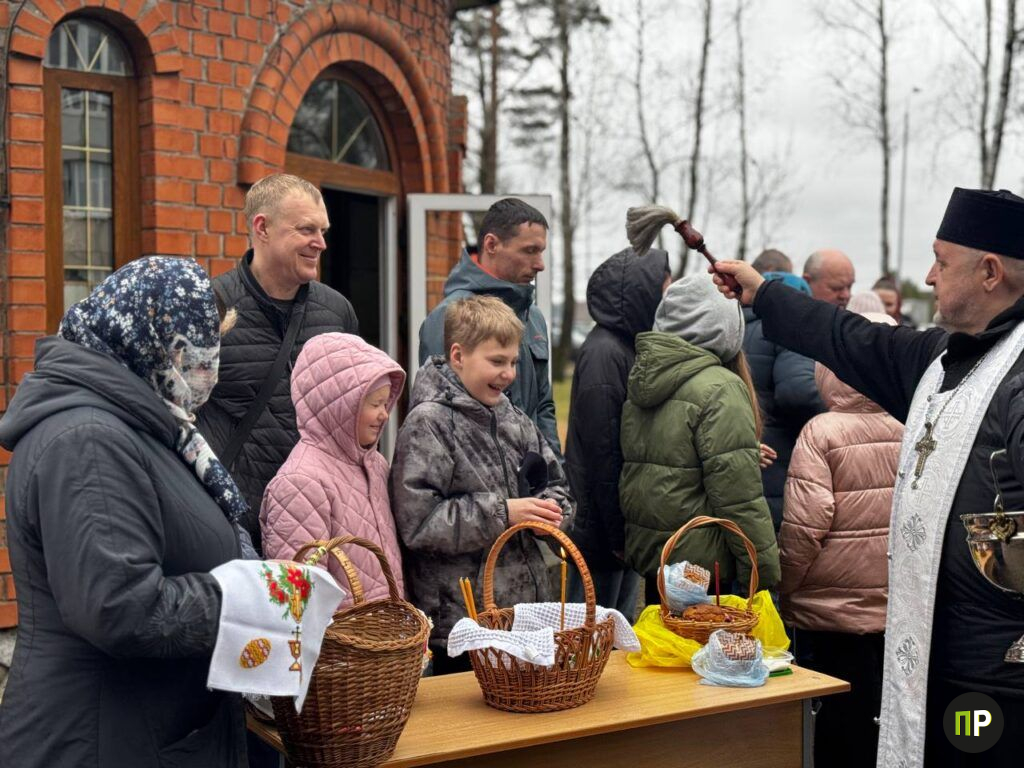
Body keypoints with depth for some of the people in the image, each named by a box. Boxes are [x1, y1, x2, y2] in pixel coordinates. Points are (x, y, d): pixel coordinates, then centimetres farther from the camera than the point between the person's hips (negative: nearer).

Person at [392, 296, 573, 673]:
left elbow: (555, 484, 18)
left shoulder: (512, 419, 9)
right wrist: (501, 513, -18)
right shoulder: (428, 423, -11)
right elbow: (415, 521, -18)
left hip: (527, 604, 7)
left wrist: (549, 511, -5)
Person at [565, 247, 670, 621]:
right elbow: (603, 453, -21)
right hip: (603, 533, -9)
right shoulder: (604, 352, -18)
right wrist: (620, 536, -17)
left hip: (627, 526, 9)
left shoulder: (632, 346, 11)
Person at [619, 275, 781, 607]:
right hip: (702, 564, -8)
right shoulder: (720, 388, -17)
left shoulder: (640, 379, 7)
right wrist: (764, 574, -12)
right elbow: (739, 495, -19)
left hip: (645, 551, 8)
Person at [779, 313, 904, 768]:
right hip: (903, 607, 4)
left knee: (844, 731, 8)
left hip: (835, 607, -4)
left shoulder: (822, 432, -14)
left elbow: (804, 527, -18)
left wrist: (784, 590, -3)